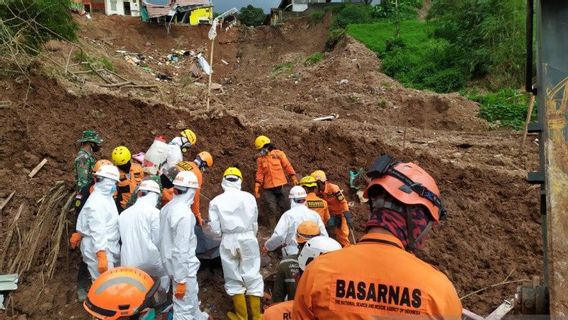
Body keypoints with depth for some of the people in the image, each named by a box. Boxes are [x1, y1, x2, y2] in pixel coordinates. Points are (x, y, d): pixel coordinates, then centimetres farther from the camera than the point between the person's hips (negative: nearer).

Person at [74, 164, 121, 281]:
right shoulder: (97, 201, -20)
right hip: (99, 250, -10)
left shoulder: (106, 197, 12)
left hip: (107, 248, 10)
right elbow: (97, 231, -27)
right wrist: (101, 256, -31)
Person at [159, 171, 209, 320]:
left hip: (172, 262, 9)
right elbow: (181, 250, -27)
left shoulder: (167, 208, 0)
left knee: (192, 294, 31)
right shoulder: (184, 213, -27)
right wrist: (181, 280, -21)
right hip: (183, 267, -9)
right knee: (183, 307, 6)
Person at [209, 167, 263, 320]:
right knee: (252, 276, 10)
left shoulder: (216, 201, -5)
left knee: (234, 279, 12)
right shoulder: (249, 197, -3)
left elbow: (215, 229, -4)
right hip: (248, 239, 1)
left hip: (228, 241, 0)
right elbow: (254, 223, 4)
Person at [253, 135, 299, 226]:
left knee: (284, 207, 6)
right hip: (268, 189, 1)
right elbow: (259, 174, 4)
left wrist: (293, 178, -8)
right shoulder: (260, 159, 7)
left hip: (281, 186, -1)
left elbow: (287, 166, 0)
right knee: (272, 209, -1)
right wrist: (256, 189, -3)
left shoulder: (278, 153, 1)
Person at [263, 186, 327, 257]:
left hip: (293, 255, -3)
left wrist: (267, 246, 0)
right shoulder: (314, 214, 2)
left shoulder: (288, 215, -9)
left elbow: (278, 236, -16)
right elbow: (324, 235, 2)